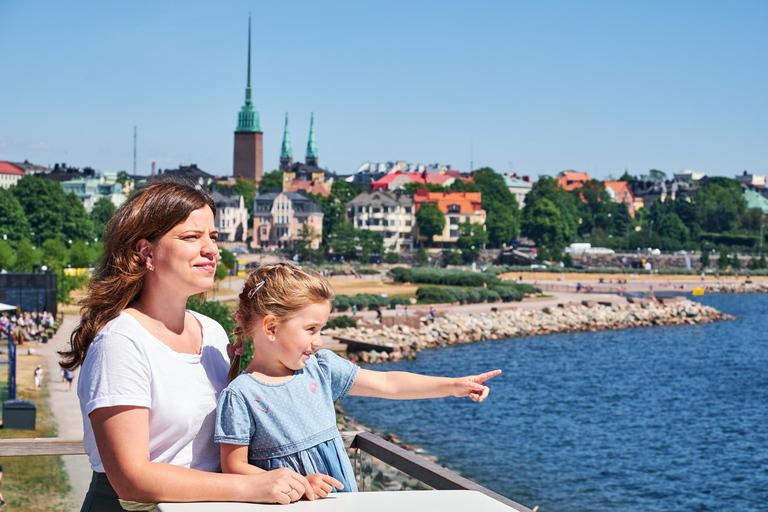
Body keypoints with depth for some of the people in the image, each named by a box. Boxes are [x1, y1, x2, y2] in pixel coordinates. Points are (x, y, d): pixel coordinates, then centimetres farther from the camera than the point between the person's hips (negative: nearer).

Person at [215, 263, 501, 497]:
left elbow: (386, 384, 10)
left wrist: (451, 386, 4)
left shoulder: (320, 368, 7)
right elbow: (233, 467, -8)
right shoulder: (240, 396, -8)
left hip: (341, 499, 4)